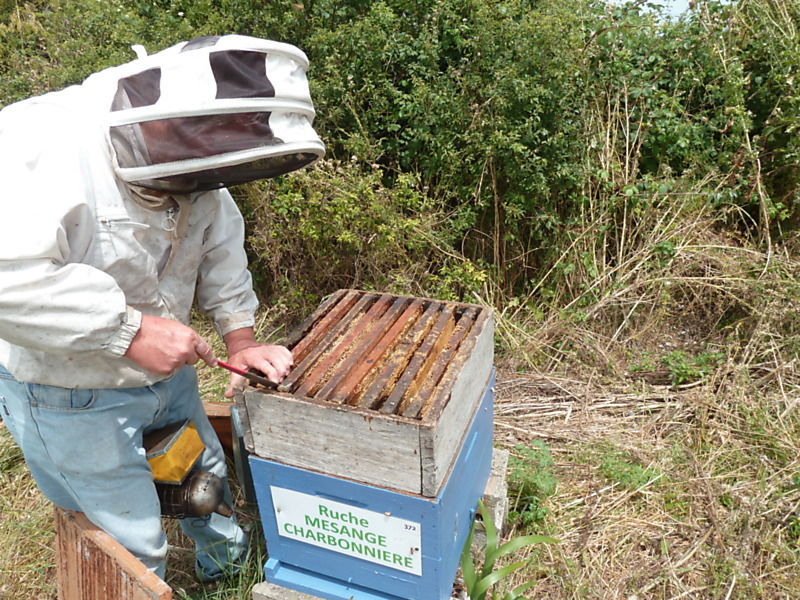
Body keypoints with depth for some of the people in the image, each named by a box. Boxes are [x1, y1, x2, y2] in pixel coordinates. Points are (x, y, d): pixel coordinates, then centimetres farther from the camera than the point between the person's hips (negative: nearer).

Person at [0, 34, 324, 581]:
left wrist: (239, 334, -2)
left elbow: (221, 242, 5)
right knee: (134, 549, 8)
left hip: (166, 371, 7)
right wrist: (130, 331, -35)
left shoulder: (184, 156, -6)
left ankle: (229, 565, 56)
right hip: (72, 397, -7)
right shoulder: (45, 143, -29)